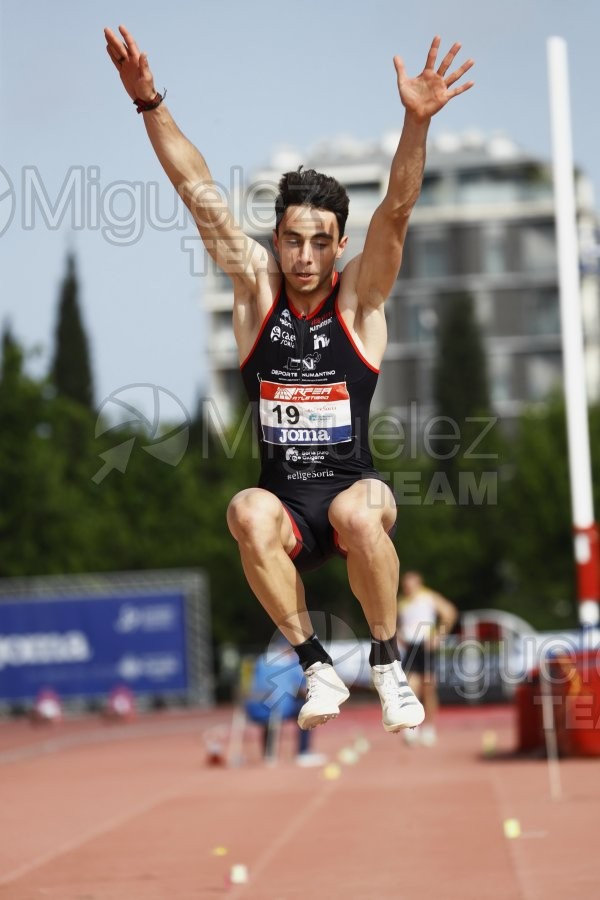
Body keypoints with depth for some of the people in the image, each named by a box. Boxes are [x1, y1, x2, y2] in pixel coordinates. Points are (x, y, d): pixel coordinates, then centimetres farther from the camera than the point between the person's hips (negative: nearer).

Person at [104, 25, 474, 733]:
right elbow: (198, 191, -7)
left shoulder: (360, 296, -4)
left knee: (359, 514, -36)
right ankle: (317, 667, -16)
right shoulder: (256, 286, 0)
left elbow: (397, 208, -19)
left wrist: (417, 122, -35)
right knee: (248, 516, -34)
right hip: (283, 501, 1)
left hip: (353, 485, -1)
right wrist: (148, 103, -17)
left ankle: (387, 662, -10)